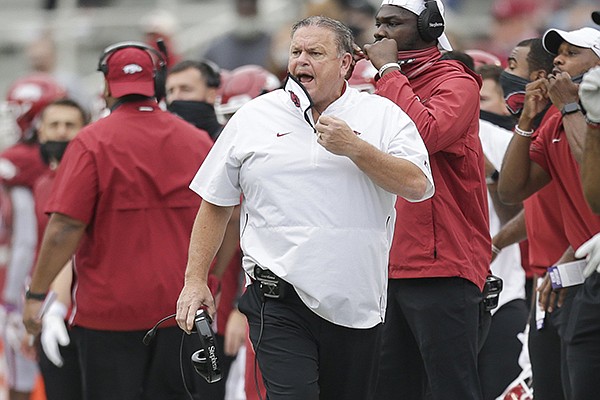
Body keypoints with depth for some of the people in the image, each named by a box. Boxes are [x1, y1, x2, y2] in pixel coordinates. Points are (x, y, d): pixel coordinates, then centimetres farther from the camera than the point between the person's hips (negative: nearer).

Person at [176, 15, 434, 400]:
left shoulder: (383, 116, 5)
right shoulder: (253, 119, 8)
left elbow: (418, 186, -8)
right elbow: (216, 204, 13)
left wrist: (354, 148, -16)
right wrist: (195, 281, 7)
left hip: (357, 302, 1)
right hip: (279, 299, -1)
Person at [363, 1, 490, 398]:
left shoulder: (455, 83, -4)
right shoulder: (386, 91, 18)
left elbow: (427, 133, -24)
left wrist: (389, 70, -14)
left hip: (441, 270, -8)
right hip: (389, 269, 8)